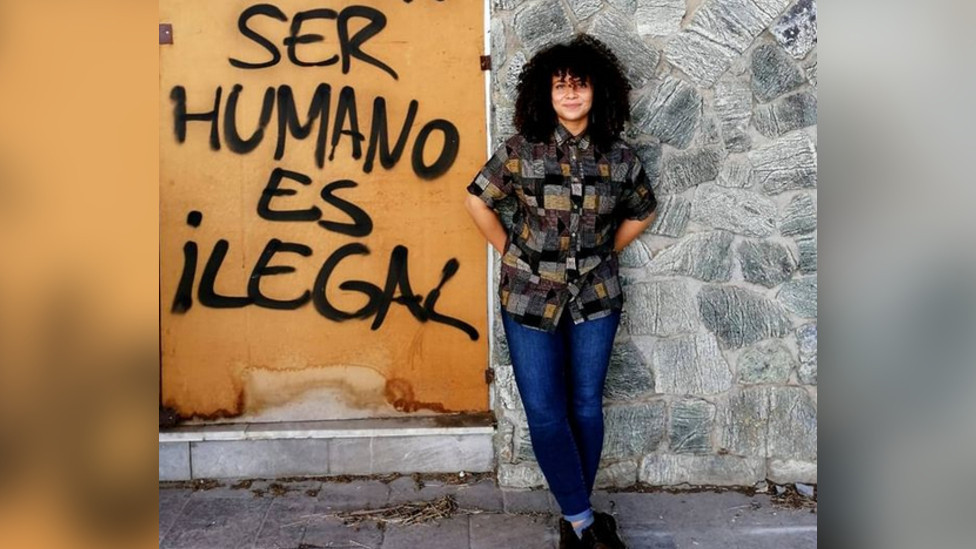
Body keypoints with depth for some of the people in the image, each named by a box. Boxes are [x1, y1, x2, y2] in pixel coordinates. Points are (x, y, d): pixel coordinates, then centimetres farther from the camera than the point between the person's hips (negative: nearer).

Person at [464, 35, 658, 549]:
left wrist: (605, 252, 8)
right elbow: (477, 201, 1)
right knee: (544, 412, -1)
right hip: (530, 298, -1)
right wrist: (510, 252, 0)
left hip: (595, 297, 2)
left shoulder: (620, 158, -2)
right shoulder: (521, 150, -8)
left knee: (586, 405, 8)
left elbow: (642, 212, 15)